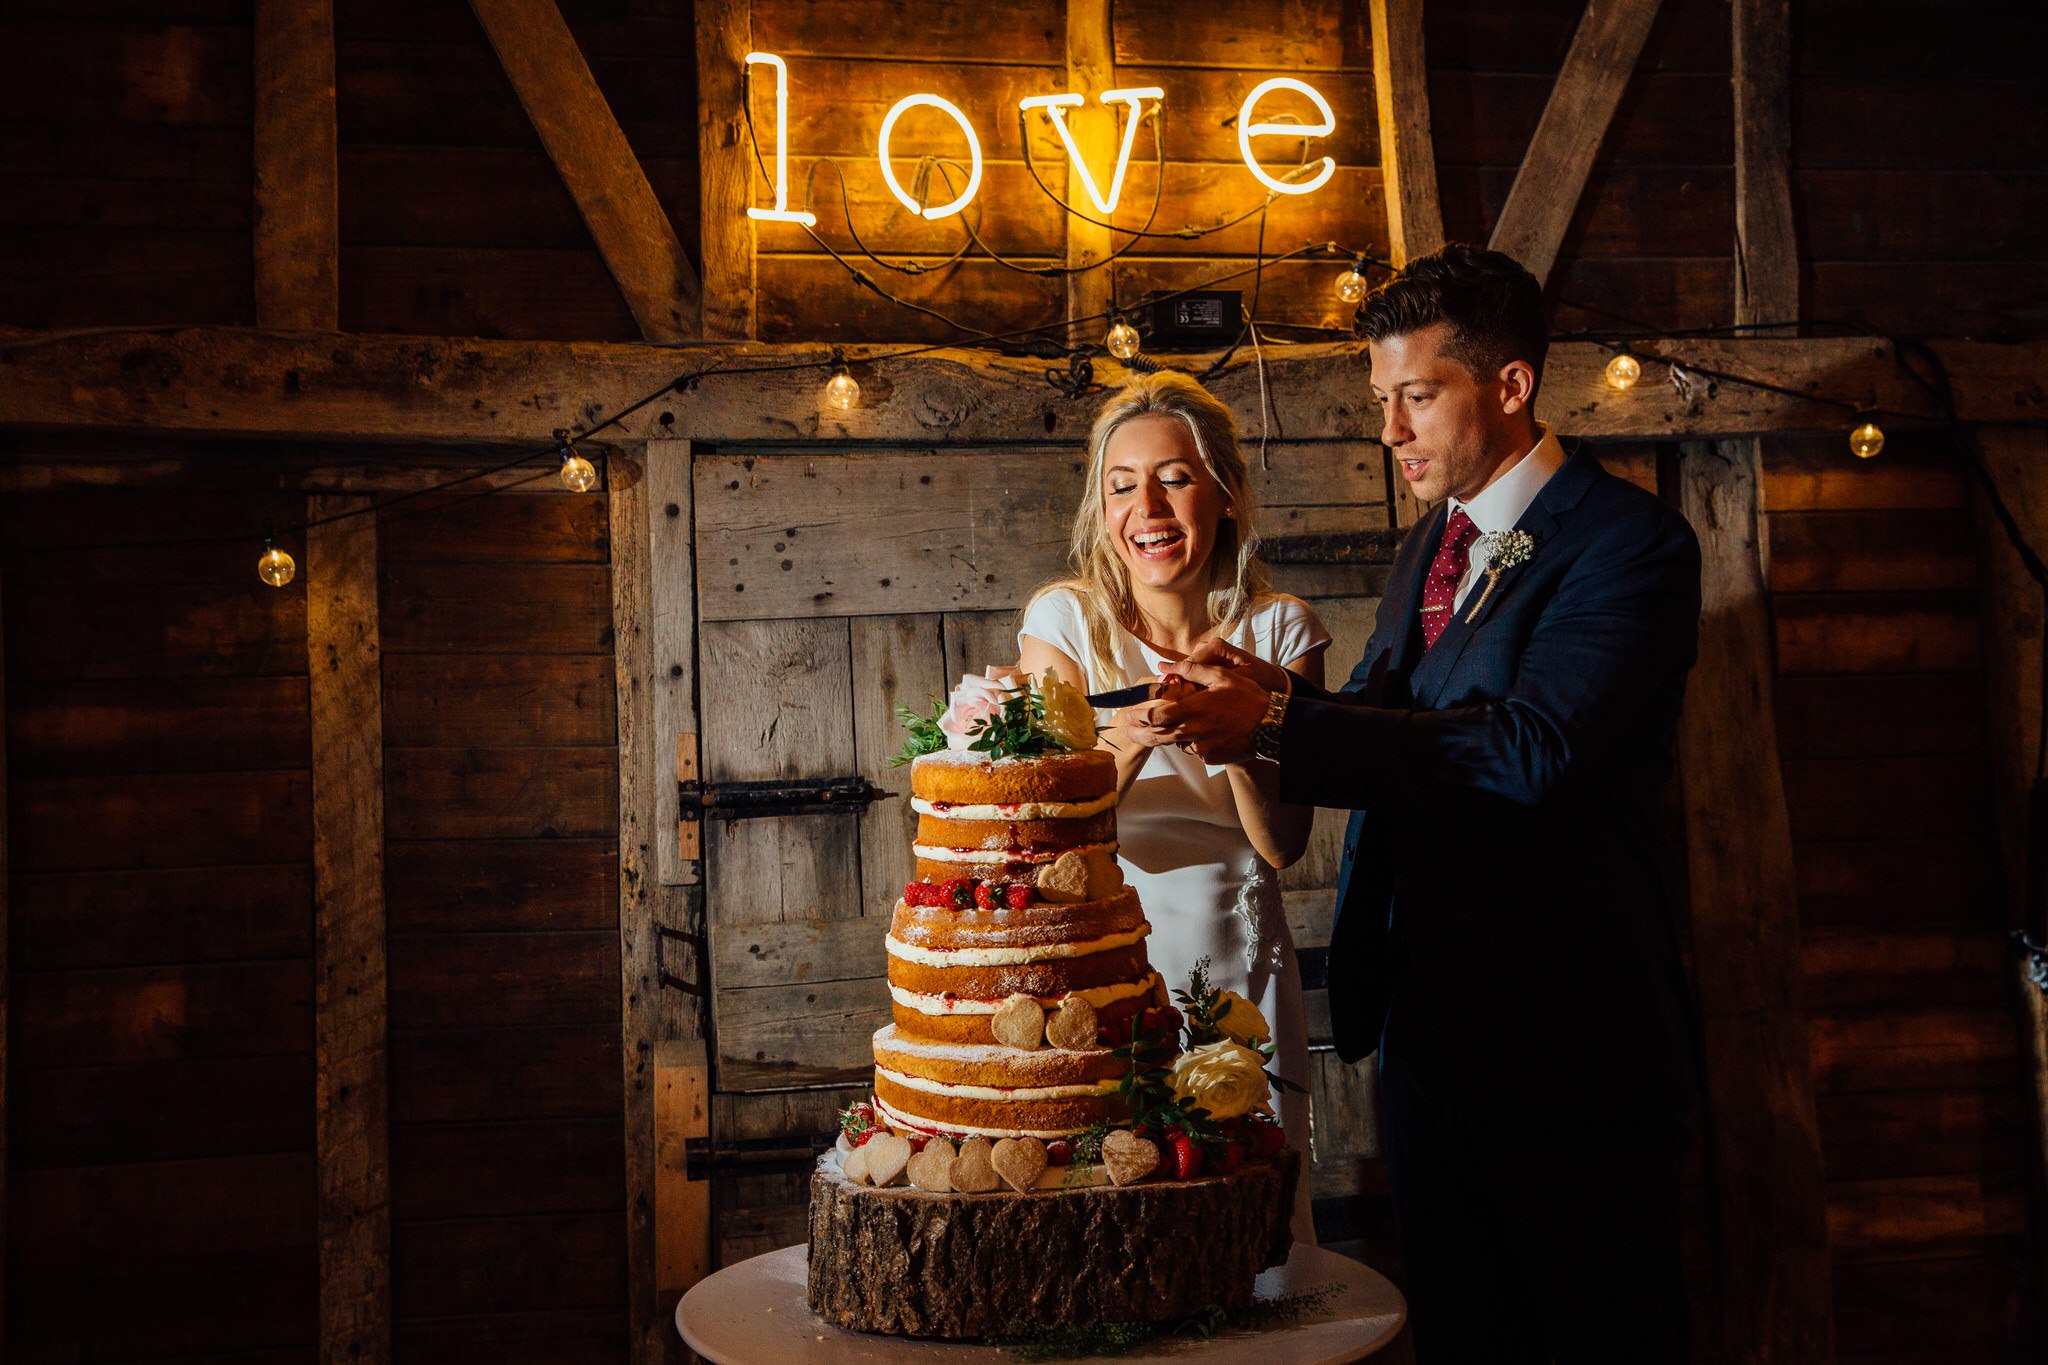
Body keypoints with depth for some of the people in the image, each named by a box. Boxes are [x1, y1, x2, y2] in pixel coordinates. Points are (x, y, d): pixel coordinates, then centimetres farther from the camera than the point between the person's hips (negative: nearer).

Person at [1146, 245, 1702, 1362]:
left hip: (1565, 1025, -7)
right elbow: (1384, 722, 7)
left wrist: (1280, 724, -28)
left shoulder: (1628, 543, -13)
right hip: (1428, 1018, 8)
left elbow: (1527, 748, -26)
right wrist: (1263, 700, -15)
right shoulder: (1428, 549, 14)